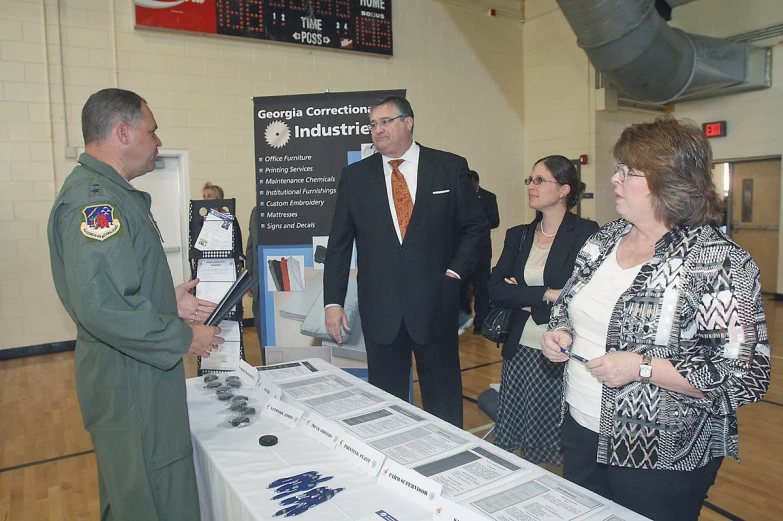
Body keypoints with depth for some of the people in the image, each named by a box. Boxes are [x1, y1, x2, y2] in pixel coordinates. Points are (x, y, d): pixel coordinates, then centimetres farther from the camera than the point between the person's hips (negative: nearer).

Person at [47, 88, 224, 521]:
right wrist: (183, 338, -19)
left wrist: (169, 299, 9)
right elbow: (101, 307, -30)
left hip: (142, 373, 11)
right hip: (129, 383, -10)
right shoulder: (94, 199, -21)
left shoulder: (111, 194, 13)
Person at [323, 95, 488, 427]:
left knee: (444, 403, 12)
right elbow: (338, 244, 5)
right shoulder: (354, 176, 6)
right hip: (379, 309, 2)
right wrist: (333, 301, 0)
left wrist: (456, 271, -5)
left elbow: (475, 226, 7)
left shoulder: (450, 167, 2)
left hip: (436, 304, -1)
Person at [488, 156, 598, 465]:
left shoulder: (586, 233, -6)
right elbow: (495, 289, -1)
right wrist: (548, 295, -12)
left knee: (564, 442, 3)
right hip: (520, 350, 5)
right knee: (518, 440, 10)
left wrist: (526, 298, -10)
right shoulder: (518, 236, 9)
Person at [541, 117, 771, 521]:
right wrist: (560, 332, -5)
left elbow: (746, 377, -19)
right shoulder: (605, 240, 3)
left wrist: (642, 367, -25)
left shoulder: (719, 261, -17)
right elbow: (569, 304, 16)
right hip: (581, 429, 6)